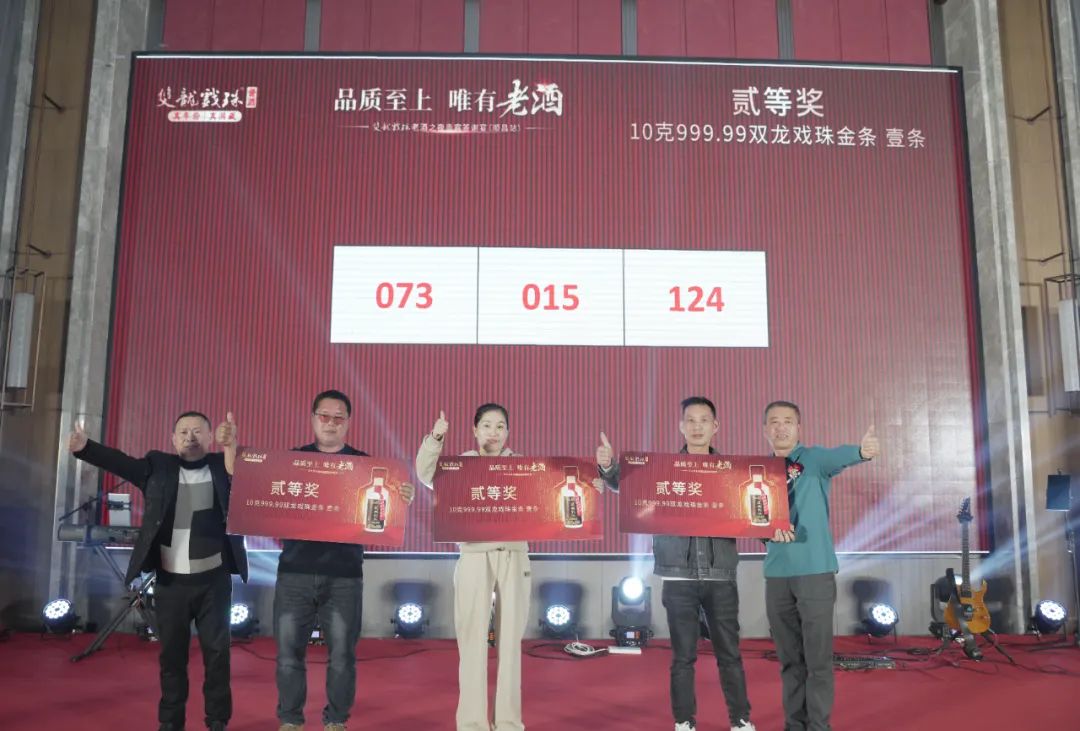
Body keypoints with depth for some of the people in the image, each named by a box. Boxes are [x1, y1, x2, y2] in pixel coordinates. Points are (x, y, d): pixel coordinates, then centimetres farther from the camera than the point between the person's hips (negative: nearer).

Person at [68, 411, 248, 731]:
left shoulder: (223, 465, 1)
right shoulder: (158, 466, 2)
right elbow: (121, 462, -8)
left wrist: (233, 448, -26)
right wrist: (85, 447, -25)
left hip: (214, 580, -1)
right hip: (170, 580, 1)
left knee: (217, 651, 5)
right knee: (171, 653, 11)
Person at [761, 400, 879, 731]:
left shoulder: (813, 458, -2)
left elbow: (838, 456, -24)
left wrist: (862, 450, -46)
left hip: (815, 570, -4)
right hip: (776, 574, 4)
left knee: (817, 658, 0)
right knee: (789, 658, 12)